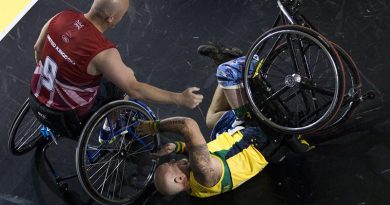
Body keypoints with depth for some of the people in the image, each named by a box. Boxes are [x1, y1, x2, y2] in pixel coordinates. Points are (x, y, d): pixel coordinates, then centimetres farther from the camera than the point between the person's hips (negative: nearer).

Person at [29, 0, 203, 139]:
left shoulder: (62, 17, -11)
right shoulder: (102, 52, -31)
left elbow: (38, 49, 7)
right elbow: (134, 89, -23)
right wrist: (180, 98, -16)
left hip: (36, 102, 6)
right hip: (65, 119, -6)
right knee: (118, 87, 13)